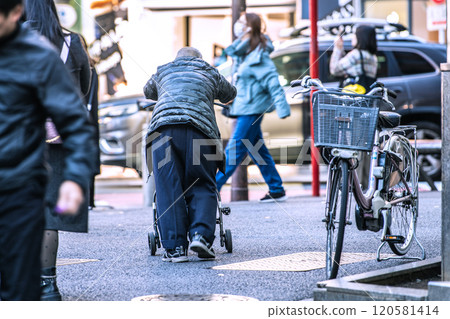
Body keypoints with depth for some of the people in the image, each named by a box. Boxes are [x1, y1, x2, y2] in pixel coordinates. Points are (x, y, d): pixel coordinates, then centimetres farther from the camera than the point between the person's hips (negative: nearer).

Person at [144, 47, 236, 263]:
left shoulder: (163, 72, 31)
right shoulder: (209, 73, 28)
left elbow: (148, 92, 52)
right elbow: (229, 94, 46)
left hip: (163, 126, 1)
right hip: (200, 127, 0)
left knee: (168, 188, -1)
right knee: (202, 187, 6)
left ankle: (175, 247, -6)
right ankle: (201, 235, -14)